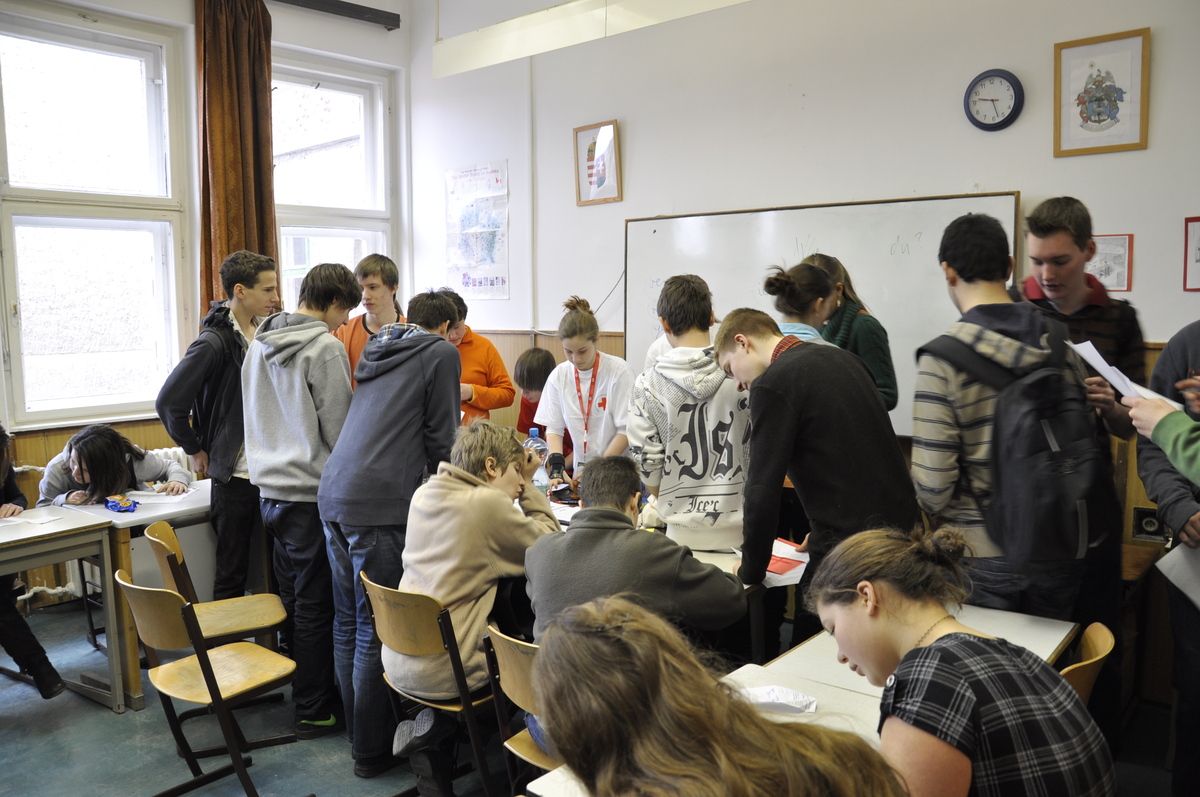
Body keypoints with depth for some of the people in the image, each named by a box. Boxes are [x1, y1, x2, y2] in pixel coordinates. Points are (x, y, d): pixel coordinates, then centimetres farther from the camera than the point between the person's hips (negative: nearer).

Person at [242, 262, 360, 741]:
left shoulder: (259, 343, 10)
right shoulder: (325, 348, -15)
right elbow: (339, 429, -14)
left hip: (270, 488, 8)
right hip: (312, 491, -8)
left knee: (291, 597, 18)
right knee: (315, 605, 1)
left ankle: (302, 688, 31)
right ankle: (313, 710, 12)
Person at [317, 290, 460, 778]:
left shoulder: (378, 347, 23)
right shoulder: (441, 353, 2)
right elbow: (441, 437, 0)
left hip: (333, 494, 8)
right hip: (378, 503, -8)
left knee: (347, 621, 16)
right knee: (376, 629, 0)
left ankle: (356, 725, 29)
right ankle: (371, 749, 10)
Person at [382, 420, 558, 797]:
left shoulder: (424, 493, 5)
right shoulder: (489, 504, -18)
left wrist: (521, 486, 11)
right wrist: (528, 488, 1)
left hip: (398, 662, 8)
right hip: (441, 673, -8)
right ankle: (433, 731, 12)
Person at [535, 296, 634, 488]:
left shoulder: (618, 370, -11)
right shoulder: (559, 376, 0)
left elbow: (627, 429, -11)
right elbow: (553, 427, 1)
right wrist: (557, 467, -14)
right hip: (581, 472, 3)